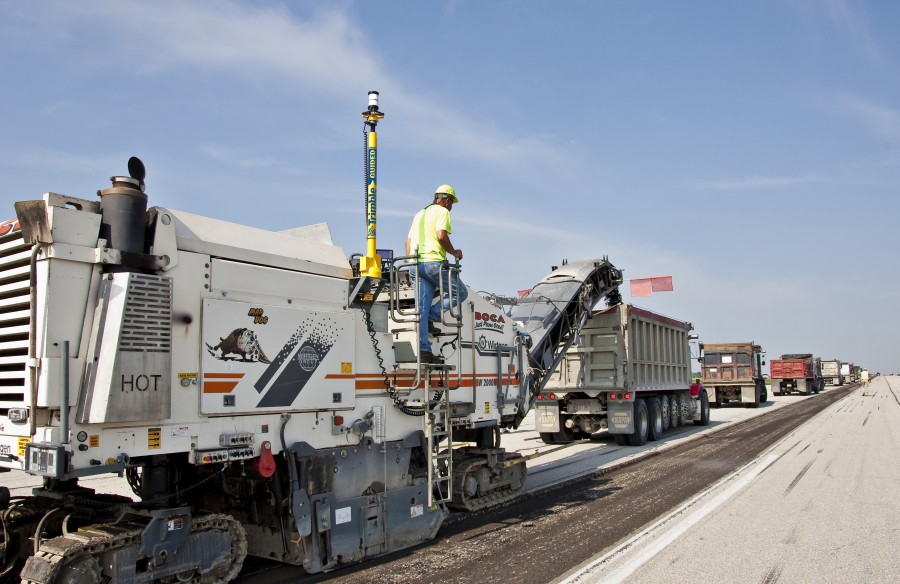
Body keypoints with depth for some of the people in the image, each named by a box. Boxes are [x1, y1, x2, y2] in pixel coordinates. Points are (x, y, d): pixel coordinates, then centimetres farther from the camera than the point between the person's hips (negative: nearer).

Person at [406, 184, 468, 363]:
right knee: (460, 292, 7)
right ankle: (431, 318, -4)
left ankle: (424, 350, 0)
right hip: (434, 262, -8)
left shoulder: (419, 214, 26)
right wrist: (454, 252, -3)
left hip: (417, 264, 8)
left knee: (423, 306, 4)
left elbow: (409, 240, 21)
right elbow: (441, 235, -16)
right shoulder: (442, 211, 0)